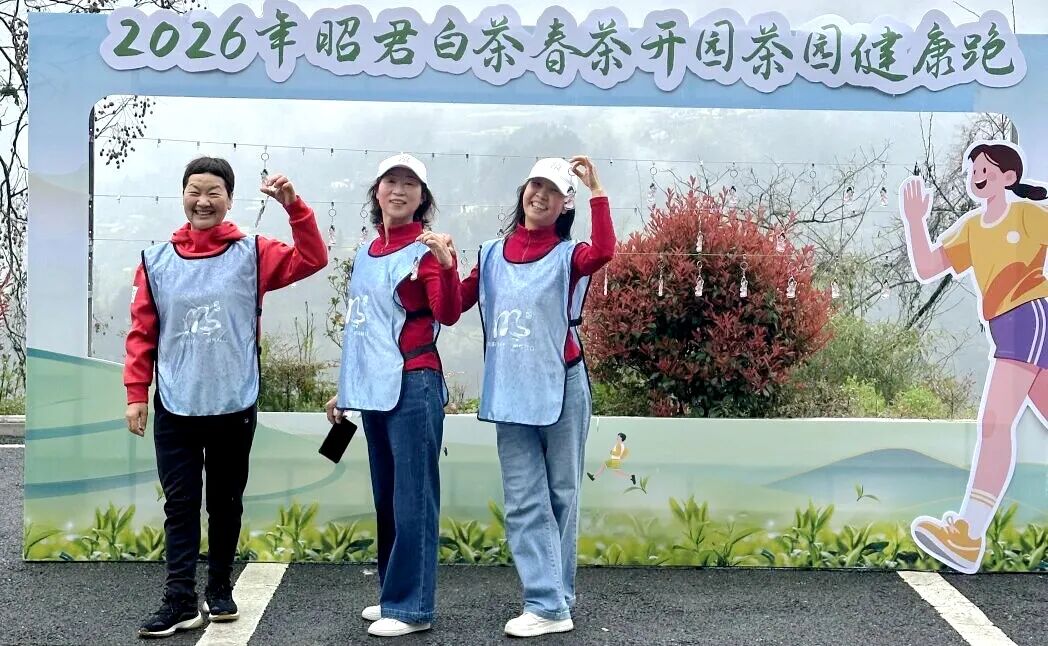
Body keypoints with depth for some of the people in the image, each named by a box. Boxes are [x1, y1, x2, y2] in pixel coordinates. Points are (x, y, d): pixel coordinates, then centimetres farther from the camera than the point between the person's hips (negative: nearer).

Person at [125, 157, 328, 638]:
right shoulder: (157, 259, 2)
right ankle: (180, 601, 7)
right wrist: (136, 393, 0)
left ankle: (219, 588, 27)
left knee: (226, 501, 12)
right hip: (175, 407, 0)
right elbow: (142, 332, 4)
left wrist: (293, 206, -20)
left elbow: (311, 259, -9)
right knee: (180, 504, 2)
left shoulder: (252, 253, 0)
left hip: (234, 406, 0)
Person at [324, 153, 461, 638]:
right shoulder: (367, 254, 14)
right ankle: (394, 595, 26)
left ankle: (410, 607, 5)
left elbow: (448, 315, -20)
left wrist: (447, 266, -37)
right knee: (386, 499, 15)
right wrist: (345, 389, 21)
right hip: (373, 391, 8)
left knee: (412, 500, -3)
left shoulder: (425, 249, -7)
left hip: (413, 388, -8)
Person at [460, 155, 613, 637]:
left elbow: (603, 252, -25)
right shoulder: (493, 254, 10)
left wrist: (596, 190, -23)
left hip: (561, 391, -3)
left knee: (559, 497, 7)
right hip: (510, 395, 4)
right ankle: (548, 605, 7)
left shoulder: (567, 255, -2)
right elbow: (454, 306, 8)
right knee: (524, 503, 2)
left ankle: (556, 597, 17)